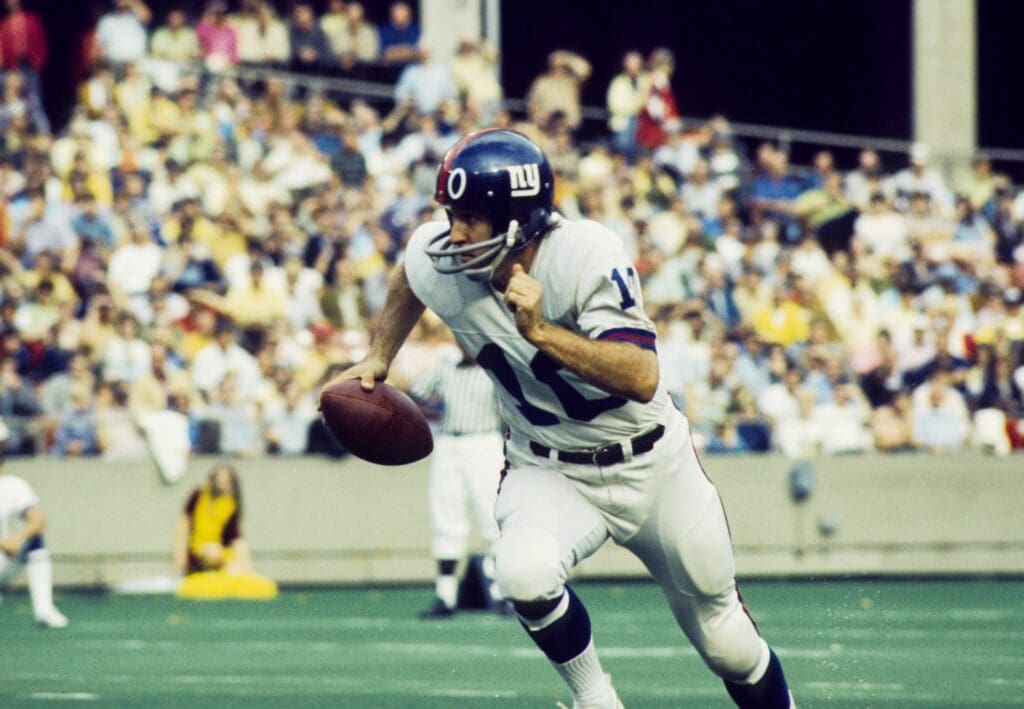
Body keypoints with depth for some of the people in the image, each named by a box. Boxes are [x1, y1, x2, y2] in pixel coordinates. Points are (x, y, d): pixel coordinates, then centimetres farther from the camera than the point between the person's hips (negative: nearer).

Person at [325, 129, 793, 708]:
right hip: (550, 472, 2)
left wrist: (543, 333, -44)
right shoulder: (439, 262, -16)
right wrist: (379, 358, 11)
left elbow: (642, 378, -38)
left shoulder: (588, 256, -29)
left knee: (724, 635, 10)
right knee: (524, 573, -31)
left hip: (652, 464, -2)